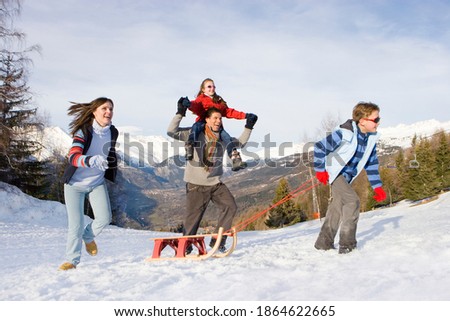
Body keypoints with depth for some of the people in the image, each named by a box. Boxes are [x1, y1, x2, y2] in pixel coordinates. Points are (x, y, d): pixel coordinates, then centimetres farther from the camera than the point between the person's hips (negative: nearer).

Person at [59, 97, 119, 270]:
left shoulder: (112, 132, -2)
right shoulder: (83, 131, -19)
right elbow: (73, 157, -34)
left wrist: (113, 171, 23)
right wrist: (91, 160, -52)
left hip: (97, 182, 4)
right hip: (75, 183, -4)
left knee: (104, 218, -11)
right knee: (76, 225, -5)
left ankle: (88, 237, 22)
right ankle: (72, 260, 14)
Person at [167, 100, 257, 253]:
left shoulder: (223, 137, 8)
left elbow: (240, 143, 24)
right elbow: (171, 132, -14)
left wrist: (248, 127, 17)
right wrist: (180, 113, -22)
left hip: (215, 182, 5)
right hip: (196, 184, -5)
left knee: (230, 207, -6)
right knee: (193, 216, -3)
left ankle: (218, 241, 6)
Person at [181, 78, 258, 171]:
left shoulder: (220, 101, 26)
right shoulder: (201, 99, 10)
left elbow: (229, 112, 24)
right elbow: (196, 105, -12)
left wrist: (245, 115, 16)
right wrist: (190, 104, -39)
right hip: (203, 123, -4)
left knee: (226, 137, -20)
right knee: (196, 127, -37)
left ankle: (236, 160, -27)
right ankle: (189, 150, -52)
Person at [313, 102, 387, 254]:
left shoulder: (371, 139, -3)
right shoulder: (345, 134, -27)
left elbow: (371, 164, 7)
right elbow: (320, 147, -22)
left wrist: (377, 187, 2)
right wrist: (320, 170, -17)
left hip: (347, 176, 9)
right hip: (334, 172, -9)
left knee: (338, 207, 14)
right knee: (352, 201, -21)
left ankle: (324, 243, 28)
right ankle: (347, 245, -14)